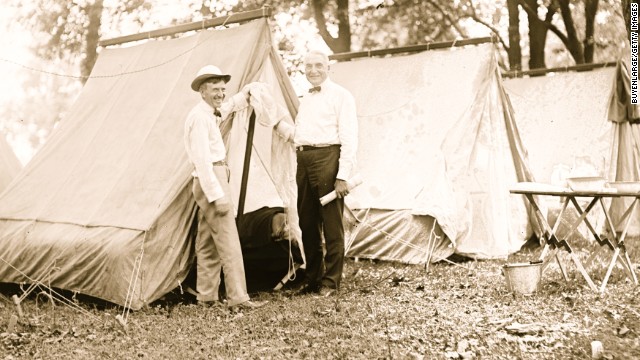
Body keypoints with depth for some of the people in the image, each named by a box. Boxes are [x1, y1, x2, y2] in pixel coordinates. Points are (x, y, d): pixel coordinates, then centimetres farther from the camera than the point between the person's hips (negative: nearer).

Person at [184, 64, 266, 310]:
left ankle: (206, 296, 18)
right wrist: (217, 195, -24)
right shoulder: (200, 117, -16)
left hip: (208, 184, 11)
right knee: (228, 241, -11)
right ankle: (238, 298, -10)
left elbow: (225, 108, 41)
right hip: (211, 181, -11)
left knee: (207, 241, 12)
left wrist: (244, 96, 40)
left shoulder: (209, 113, 14)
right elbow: (202, 159, -22)